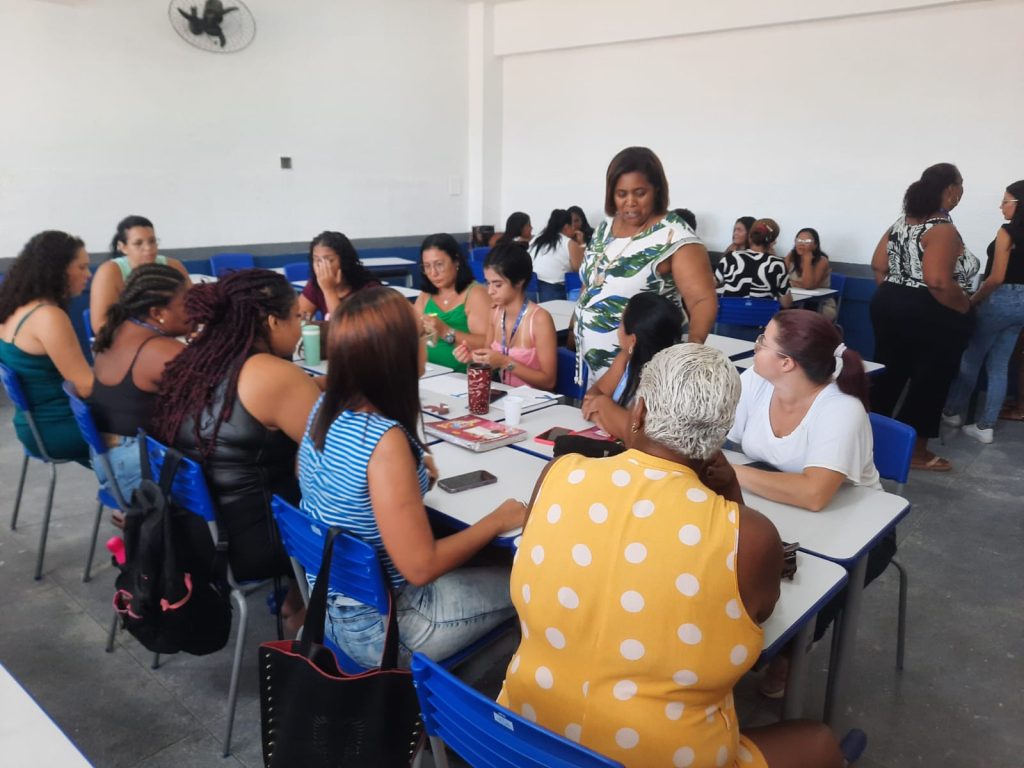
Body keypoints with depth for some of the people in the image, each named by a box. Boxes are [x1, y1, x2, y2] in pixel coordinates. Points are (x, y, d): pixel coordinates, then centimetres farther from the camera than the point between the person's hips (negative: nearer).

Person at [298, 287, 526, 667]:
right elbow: (421, 567, -26)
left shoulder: (326, 406, -6)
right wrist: (496, 521, -13)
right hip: (377, 624, -8)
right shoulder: (384, 440, -31)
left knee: (485, 565, 22)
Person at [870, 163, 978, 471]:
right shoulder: (943, 230, -18)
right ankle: (916, 452, 15)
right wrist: (965, 308, -15)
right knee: (930, 383, 5)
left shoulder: (902, 222, 7)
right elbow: (937, 281, -29)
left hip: (890, 306, 8)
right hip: (931, 317, -8)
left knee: (889, 373, 16)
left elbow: (878, 265, 9)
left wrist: (893, 295, 17)